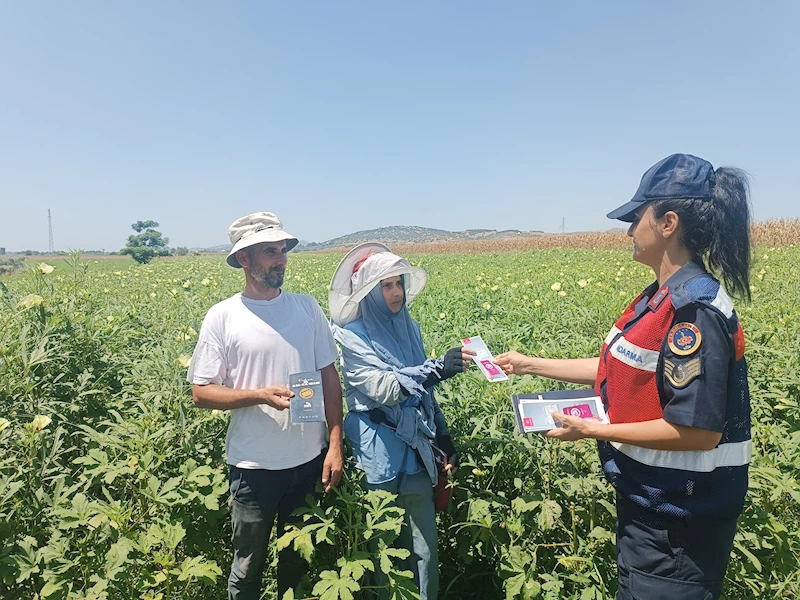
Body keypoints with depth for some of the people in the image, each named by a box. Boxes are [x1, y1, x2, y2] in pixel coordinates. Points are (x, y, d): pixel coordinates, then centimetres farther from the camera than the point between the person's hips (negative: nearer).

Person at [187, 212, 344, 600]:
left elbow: (329, 378, 2)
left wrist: (336, 444, -3)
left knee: (300, 558, 22)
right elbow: (201, 392, -6)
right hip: (254, 465, -2)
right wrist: (259, 396, -22)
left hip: (309, 460, 3)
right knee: (249, 563, 18)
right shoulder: (222, 317, -8)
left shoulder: (307, 308, -1)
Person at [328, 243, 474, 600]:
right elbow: (383, 389, -23)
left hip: (416, 449, 5)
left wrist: (444, 439, 12)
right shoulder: (352, 337, -11)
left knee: (425, 548, 13)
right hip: (380, 455, -5)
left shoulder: (408, 327, 7)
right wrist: (437, 369, -34)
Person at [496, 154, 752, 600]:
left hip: (681, 519, -9)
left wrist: (593, 430, -21)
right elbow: (620, 370, 12)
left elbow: (700, 430, -28)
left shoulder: (695, 310, -26)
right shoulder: (662, 298, 3)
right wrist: (529, 365, 14)